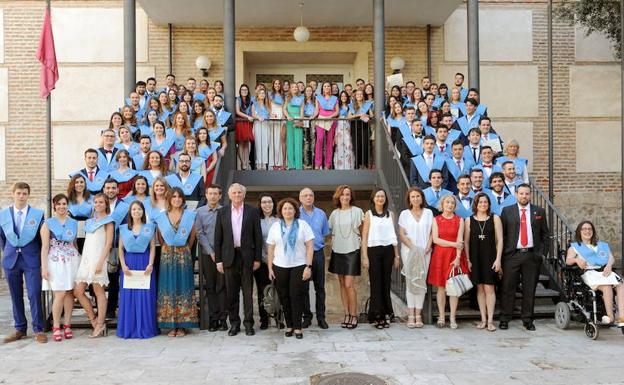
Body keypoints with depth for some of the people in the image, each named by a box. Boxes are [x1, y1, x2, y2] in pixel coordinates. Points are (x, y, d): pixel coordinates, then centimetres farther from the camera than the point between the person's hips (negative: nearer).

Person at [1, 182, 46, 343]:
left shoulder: (38, 214, -2)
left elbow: (42, 238, 4)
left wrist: (41, 259, 5)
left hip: (32, 259, -2)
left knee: (34, 294, -6)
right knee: (16, 296, 9)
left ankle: (38, 330, 2)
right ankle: (19, 329, 20)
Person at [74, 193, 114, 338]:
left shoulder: (108, 221, 0)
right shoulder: (91, 221, 21)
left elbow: (108, 243, -8)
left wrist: (100, 262, -17)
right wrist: (83, 259, 13)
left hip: (98, 259, -7)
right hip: (86, 258, 7)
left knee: (99, 291, -4)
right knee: (78, 291, 2)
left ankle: (100, 324, 2)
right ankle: (93, 319, 13)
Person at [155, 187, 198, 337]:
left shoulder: (189, 215, 2)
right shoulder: (161, 217, 5)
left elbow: (192, 237, 8)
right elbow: (160, 238, 11)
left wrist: (184, 250, 10)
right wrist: (170, 251, 9)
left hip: (184, 255, -1)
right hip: (167, 255, 1)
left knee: (183, 288, 0)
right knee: (168, 288, 1)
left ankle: (182, 325, 5)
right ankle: (171, 325, 6)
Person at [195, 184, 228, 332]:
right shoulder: (200, 212, 4)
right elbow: (200, 234, 1)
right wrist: (211, 252, -6)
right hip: (207, 254, 1)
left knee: (222, 286, 0)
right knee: (210, 287, 6)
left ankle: (223, 319, 6)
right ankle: (213, 319, 11)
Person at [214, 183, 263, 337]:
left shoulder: (252, 211, 3)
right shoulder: (222, 212, 6)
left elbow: (258, 236, 2)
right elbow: (218, 237, 5)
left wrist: (257, 259, -2)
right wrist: (218, 260, 0)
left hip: (247, 256, -1)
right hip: (229, 256, 1)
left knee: (248, 292, 3)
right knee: (231, 292, 7)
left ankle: (249, 323, 11)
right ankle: (234, 323, 18)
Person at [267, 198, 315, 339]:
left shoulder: (302, 224, 1)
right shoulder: (275, 226, 7)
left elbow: (310, 246, -2)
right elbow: (271, 248, 8)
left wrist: (308, 267, -8)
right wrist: (270, 268, 4)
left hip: (298, 266, -2)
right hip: (279, 267, 2)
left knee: (297, 296, -3)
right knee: (284, 297, 6)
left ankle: (297, 327, 6)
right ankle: (289, 325, 18)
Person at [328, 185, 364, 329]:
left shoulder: (357, 211, -2)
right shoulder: (334, 213, 8)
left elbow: (363, 232, 1)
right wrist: (331, 243, 7)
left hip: (352, 251, -4)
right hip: (338, 251, 4)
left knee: (349, 285, -9)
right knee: (342, 284, 8)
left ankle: (354, 316, 4)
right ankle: (347, 314, 16)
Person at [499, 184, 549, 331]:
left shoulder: (539, 211, 9)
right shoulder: (507, 211, 5)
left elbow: (544, 234, 10)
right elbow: (501, 233, 4)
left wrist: (541, 252, 1)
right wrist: (502, 253, -2)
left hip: (532, 255, 1)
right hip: (512, 255, -1)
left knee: (529, 289, 7)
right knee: (508, 288, 1)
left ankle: (527, 320, 18)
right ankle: (504, 319, 10)